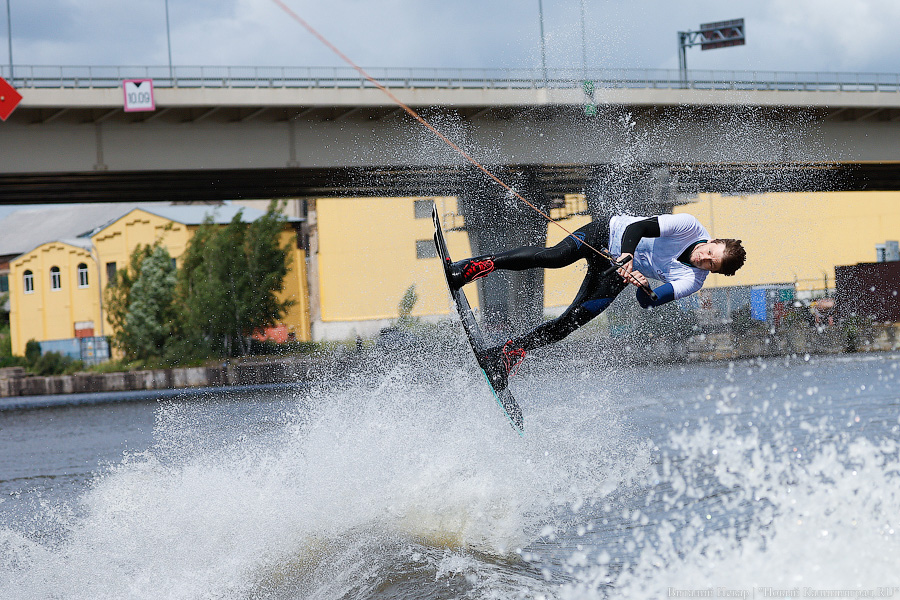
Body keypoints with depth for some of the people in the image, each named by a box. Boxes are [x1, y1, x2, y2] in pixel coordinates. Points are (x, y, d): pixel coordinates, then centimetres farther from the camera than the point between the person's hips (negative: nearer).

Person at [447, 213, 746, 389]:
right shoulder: (690, 227, -20)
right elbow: (637, 226, -21)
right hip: (610, 234, -2)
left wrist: (643, 287, -46)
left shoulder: (692, 281, -15)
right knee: (554, 256, -28)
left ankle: (512, 351, -7)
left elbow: (648, 302, -23)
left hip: (618, 274, 2)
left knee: (571, 322, -15)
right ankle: (481, 265, -23)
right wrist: (627, 254, -40)